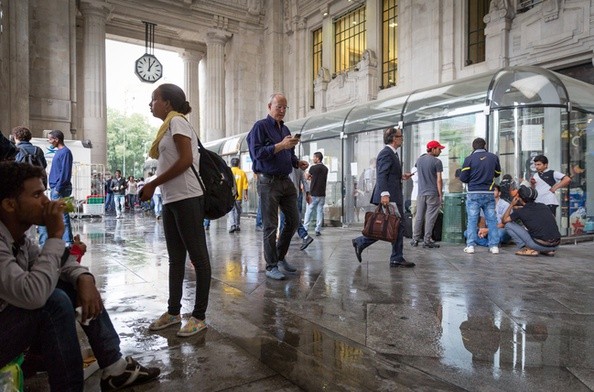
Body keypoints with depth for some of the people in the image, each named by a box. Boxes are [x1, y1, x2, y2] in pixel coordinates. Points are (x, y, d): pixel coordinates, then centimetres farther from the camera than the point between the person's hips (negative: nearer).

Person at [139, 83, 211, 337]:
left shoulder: (177, 121, -5)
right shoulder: (169, 126, 21)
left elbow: (186, 160, -17)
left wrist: (152, 184, -12)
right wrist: (153, 188, 7)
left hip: (186, 198, -10)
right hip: (171, 199, 10)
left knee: (198, 256, -3)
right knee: (175, 258, 13)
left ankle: (199, 316, 4)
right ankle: (173, 311, 23)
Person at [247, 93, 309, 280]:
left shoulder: (285, 129, 19)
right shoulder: (260, 126, -3)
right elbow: (257, 153, -15)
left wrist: (298, 162, 5)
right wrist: (280, 146, -20)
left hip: (286, 180, 8)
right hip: (269, 181, -7)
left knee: (293, 220, 10)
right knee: (270, 226, -2)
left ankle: (280, 256, 27)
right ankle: (271, 266, 8)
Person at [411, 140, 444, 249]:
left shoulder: (419, 159, 9)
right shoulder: (437, 162, -9)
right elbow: (439, 180, -10)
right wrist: (440, 195, -7)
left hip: (421, 192, 5)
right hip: (433, 193, -5)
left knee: (419, 216, 9)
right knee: (430, 217, 0)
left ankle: (415, 239, 12)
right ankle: (427, 241, 2)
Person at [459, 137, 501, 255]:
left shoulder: (469, 159, -6)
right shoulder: (493, 157, 4)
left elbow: (463, 178, -6)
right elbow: (497, 173, 17)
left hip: (474, 194, -2)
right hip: (489, 193, 2)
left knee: (472, 220, 3)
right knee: (492, 220, 9)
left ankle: (470, 245, 1)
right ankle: (494, 246, 10)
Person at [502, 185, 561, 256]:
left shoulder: (521, 211, -1)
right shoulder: (543, 206, 13)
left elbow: (504, 220, 11)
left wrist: (511, 205, 17)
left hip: (539, 245, -6)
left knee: (509, 225, 4)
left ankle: (529, 249, 0)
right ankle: (549, 251, 17)